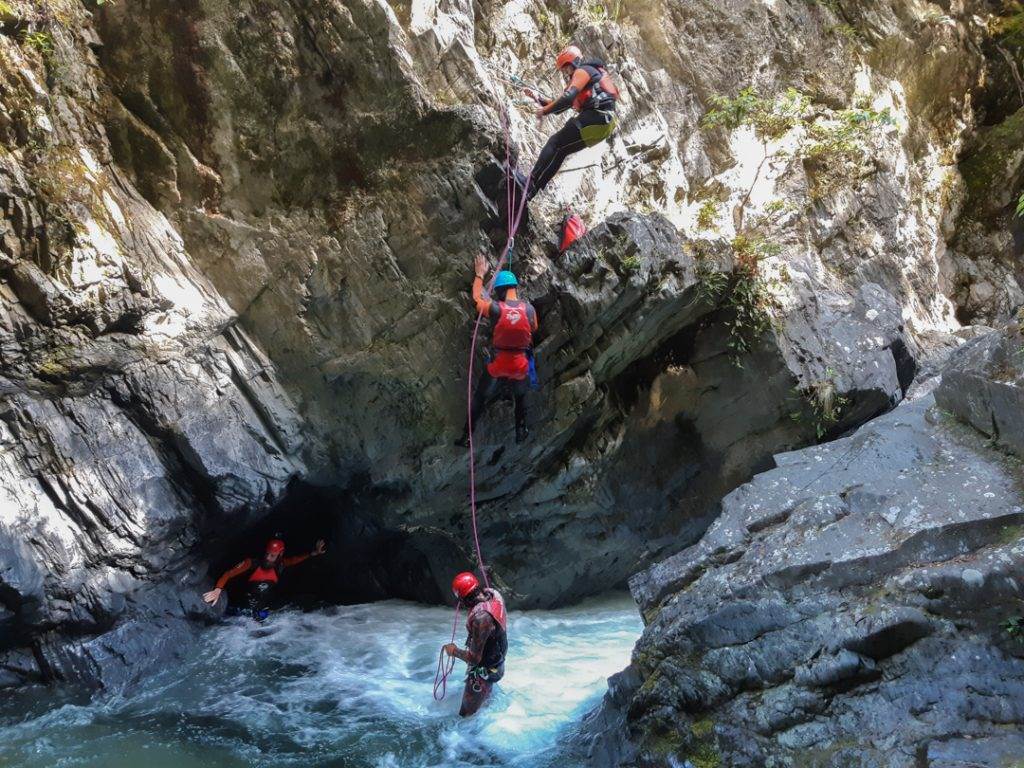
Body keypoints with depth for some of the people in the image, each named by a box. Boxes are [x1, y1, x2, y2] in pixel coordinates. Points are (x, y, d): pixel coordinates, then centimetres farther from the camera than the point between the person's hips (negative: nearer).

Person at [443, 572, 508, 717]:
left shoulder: (481, 618, -42)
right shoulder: (494, 594, -17)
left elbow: (474, 658, -32)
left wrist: (454, 651, -16)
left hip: (484, 670, -9)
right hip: (498, 660, 9)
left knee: (467, 712, 10)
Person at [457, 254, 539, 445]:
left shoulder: (495, 308, -16)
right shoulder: (529, 309, -11)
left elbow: (476, 298, 5)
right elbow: (534, 329, 10)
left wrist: (480, 275, 17)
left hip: (497, 366, -1)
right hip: (521, 366, 1)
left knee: (480, 399, 17)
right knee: (520, 397, 30)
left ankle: (467, 436, 23)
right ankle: (521, 432, 36)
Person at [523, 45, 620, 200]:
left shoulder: (583, 71, 1)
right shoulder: (575, 81, 32)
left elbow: (567, 98, -16)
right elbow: (558, 107, 30)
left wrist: (544, 110, -7)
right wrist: (537, 97, 18)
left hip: (596, 117, -10)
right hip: (603, 123, 10)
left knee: (555, 143, -10)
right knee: (560, 150, 10)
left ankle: (531, 185, -17)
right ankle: (534, 187, 5)